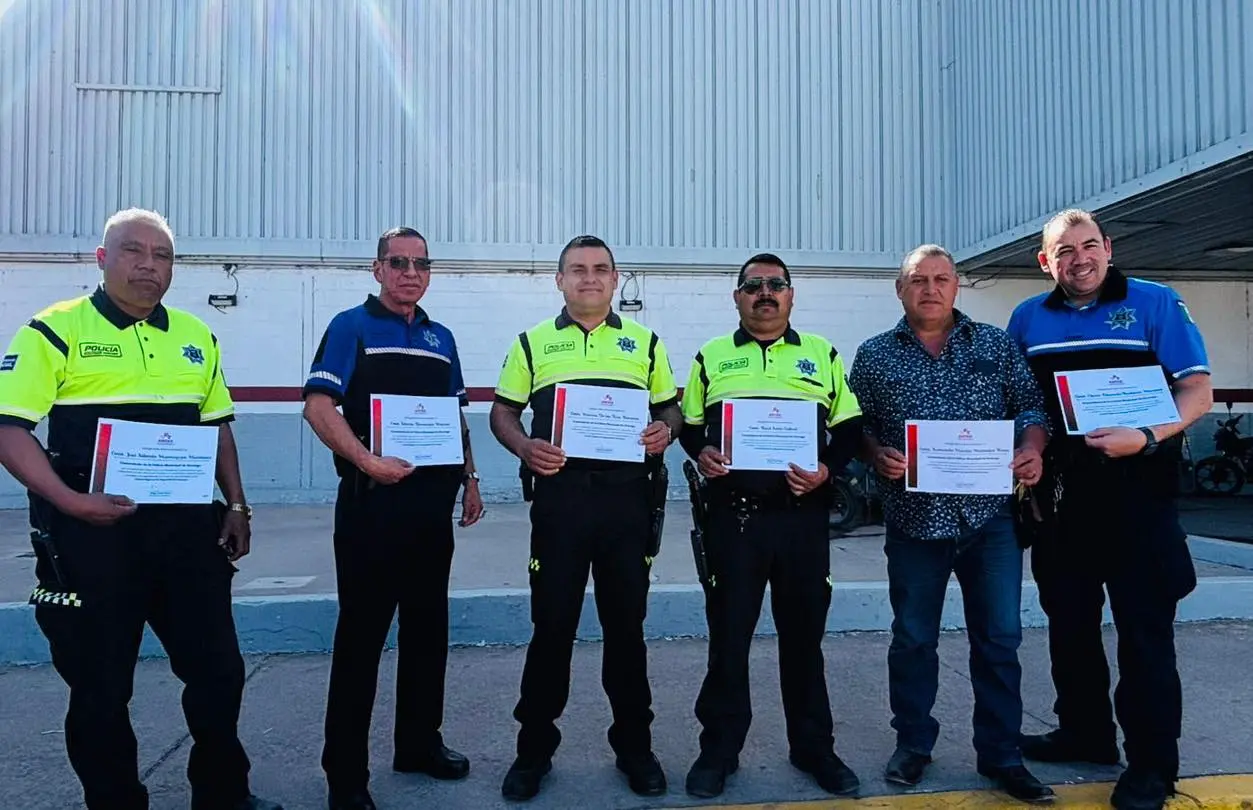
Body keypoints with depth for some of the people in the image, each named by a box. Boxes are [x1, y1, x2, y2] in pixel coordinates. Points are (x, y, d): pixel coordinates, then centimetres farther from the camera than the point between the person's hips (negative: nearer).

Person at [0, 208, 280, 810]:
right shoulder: (56, 330, -3)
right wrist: (70, 502, -20)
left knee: (218, 668, 10)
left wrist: (236, 506, 9)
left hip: (187, 527, 4)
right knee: (99, 684, 8)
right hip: (92, 531, -4)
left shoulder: (196, 337, 11)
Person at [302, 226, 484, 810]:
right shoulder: (351, 327, -3)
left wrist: (469, 479, 11)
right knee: (362, 632, 1)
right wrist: (367, 461, -24)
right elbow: (318, 406, -13)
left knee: (428, 627, 14)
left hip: (434, 500, 6)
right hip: (373, 499, -6)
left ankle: (419, 744, 30)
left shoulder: (441, 337, 15)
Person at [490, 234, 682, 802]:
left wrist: (664, 431, -8)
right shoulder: (533, 343, 10)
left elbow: (670, 408, 15)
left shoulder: (645, 342, 12)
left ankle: (634, 744, 25)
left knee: (626, 625, 9)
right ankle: (534, 749, 21)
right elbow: (503, 411, 10)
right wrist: (524, 446, -10)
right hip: (559, 495, -1)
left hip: (627, 497, 1)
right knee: (552, 625, 5)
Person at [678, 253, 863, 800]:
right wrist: (700, 454, -8)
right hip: (732, 515, 0)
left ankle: (814, 747, 28)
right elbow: (688, 423, 13)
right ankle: (719, 750, 21)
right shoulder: (712, 357, 10)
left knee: (804, 636, 11)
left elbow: (850, 427, 9)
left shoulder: (822, 354, 10)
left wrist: (827, 470, -8)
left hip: (803, 515, 1)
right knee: (728, 637, 7)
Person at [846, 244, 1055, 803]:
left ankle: (1001, 755, 22)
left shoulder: (996, 345, 8)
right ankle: (913, 745, 28)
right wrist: (877, 455, -15)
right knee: (913, 639, 10)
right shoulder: (874, 355, 5)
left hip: (990, 516, 1)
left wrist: (1032, 448, -13)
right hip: (913, 520, 0)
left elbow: (1031, 406, 6)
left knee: (999, 639, 6)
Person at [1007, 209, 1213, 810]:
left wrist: (1146, 437, -23)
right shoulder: (1027, 319, 9)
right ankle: (1084, 732, 31)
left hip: (1135, 492, -4)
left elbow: (1198, 392, -6)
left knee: (1144, 631, 2)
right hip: (1059, 497, 4)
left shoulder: (1155, 304, -1)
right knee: (1068, 624, 14)